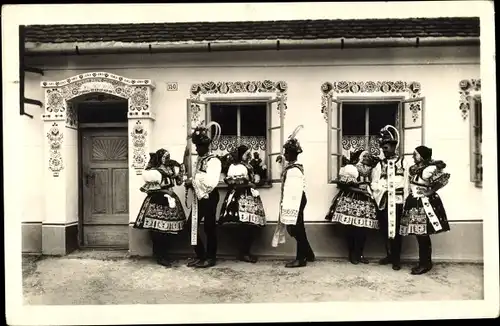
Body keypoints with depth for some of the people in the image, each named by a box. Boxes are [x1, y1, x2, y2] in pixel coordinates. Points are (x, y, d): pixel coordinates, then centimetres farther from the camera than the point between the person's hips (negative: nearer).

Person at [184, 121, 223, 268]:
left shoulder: (214, 161, -15)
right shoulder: (200, 160, 12)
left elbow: (210, 182, -26)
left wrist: (193, 182, -20)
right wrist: (191, 182, -5)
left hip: (209, 197, -8)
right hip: (199, 197, 9)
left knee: (209, 227, 2)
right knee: (192, 225, 10)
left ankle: (210, 258, 16)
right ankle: (200, 255, 23)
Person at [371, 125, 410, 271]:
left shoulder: (402, 162, 3)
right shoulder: (380, 165, 6)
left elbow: (405, 184, 0)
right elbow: (374, 185, 1)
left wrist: (405, 202, -4)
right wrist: (385, 187, -15)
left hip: (397, 202, -2)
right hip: (383, 202, 2)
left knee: (396, 230, 2)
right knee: (385, 229, 9)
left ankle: (396, 259, 13)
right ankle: (389, 255, 25)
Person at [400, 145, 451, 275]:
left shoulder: (429, 169, -14)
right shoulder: (413, 168, 10)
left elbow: (445, 177, -21)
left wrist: (431, 191, -15)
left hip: (424, 204, -7)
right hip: (414, 203, 8)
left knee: (423, 235, -2)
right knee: (419, 235, 11)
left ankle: (425, 263, 10)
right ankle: (424, 262, 22)